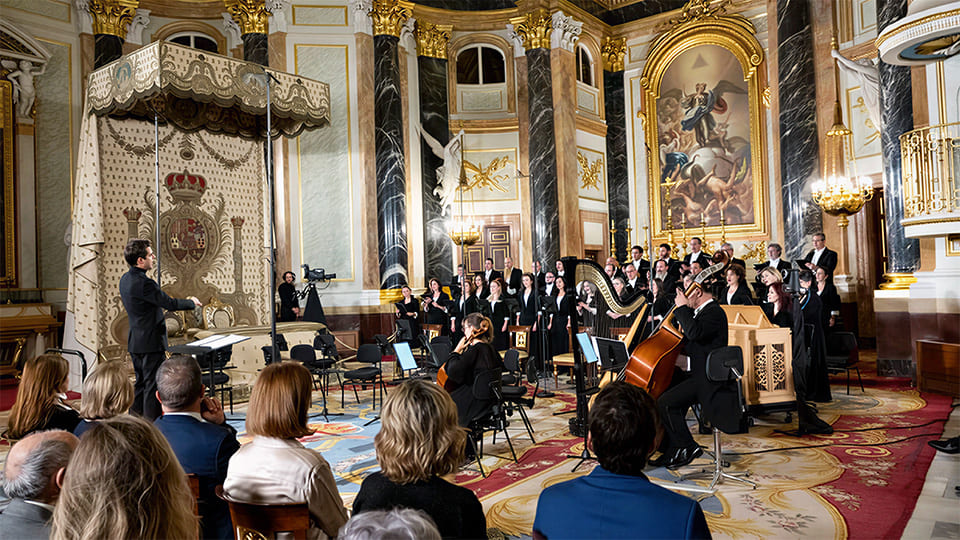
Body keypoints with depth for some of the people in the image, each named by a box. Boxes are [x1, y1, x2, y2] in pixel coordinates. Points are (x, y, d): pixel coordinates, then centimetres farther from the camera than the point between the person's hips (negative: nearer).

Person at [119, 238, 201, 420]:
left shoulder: (125, 279, 8)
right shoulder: (143, 283, -22)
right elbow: (169, 303, -19)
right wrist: (192, 302, -2)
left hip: (135, 342, 10)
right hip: (150, 343, -10)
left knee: (140, 383, 18)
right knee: (153, 385, -2)